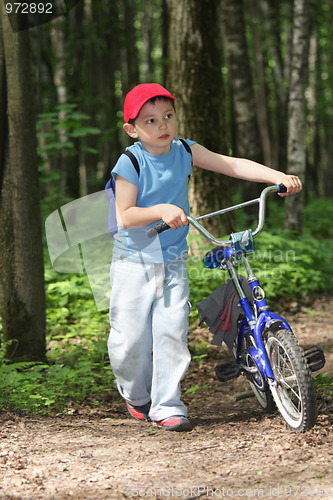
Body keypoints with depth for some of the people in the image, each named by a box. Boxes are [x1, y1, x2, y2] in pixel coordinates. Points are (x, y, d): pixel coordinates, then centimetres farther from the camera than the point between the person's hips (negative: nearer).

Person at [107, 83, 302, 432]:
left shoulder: (185, 152, 0)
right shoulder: (131, 162, -13)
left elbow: (233, 165, -4)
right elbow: (125, 216, -16)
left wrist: (279, 177, -14)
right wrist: (161, 210, -32)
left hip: (173, 262, 3)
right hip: (134, 262, -3)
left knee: (172, 332, -7)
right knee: (130, 338, -1)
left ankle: (167, 406, 4)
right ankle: (137, 396, 27)